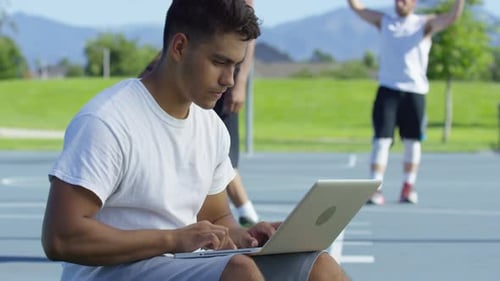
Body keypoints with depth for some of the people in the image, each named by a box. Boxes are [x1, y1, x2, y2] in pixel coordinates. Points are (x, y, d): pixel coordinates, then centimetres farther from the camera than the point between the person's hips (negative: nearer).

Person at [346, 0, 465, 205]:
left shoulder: (425, 24, 5)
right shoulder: (384, 21, 12)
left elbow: (451, 17, -9)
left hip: (414, 91, 0)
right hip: (387, 89, 0)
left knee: (412, 141, 6)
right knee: (381, 139, -9)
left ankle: (408, 188, 18)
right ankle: (375, 190, -13)